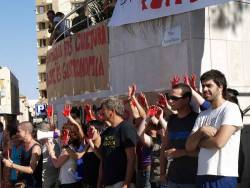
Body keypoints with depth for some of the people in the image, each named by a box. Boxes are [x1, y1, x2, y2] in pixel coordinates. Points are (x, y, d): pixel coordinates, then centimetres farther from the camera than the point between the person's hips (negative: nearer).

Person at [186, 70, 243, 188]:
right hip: (202, 175, 6)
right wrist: (200, 131, -11)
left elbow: (219, 142, -18)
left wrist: (199, 143, 1)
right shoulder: (202, 115, 14)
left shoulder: (231, 108, -6)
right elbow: (189, 147, 8)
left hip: (223, 176, -6)